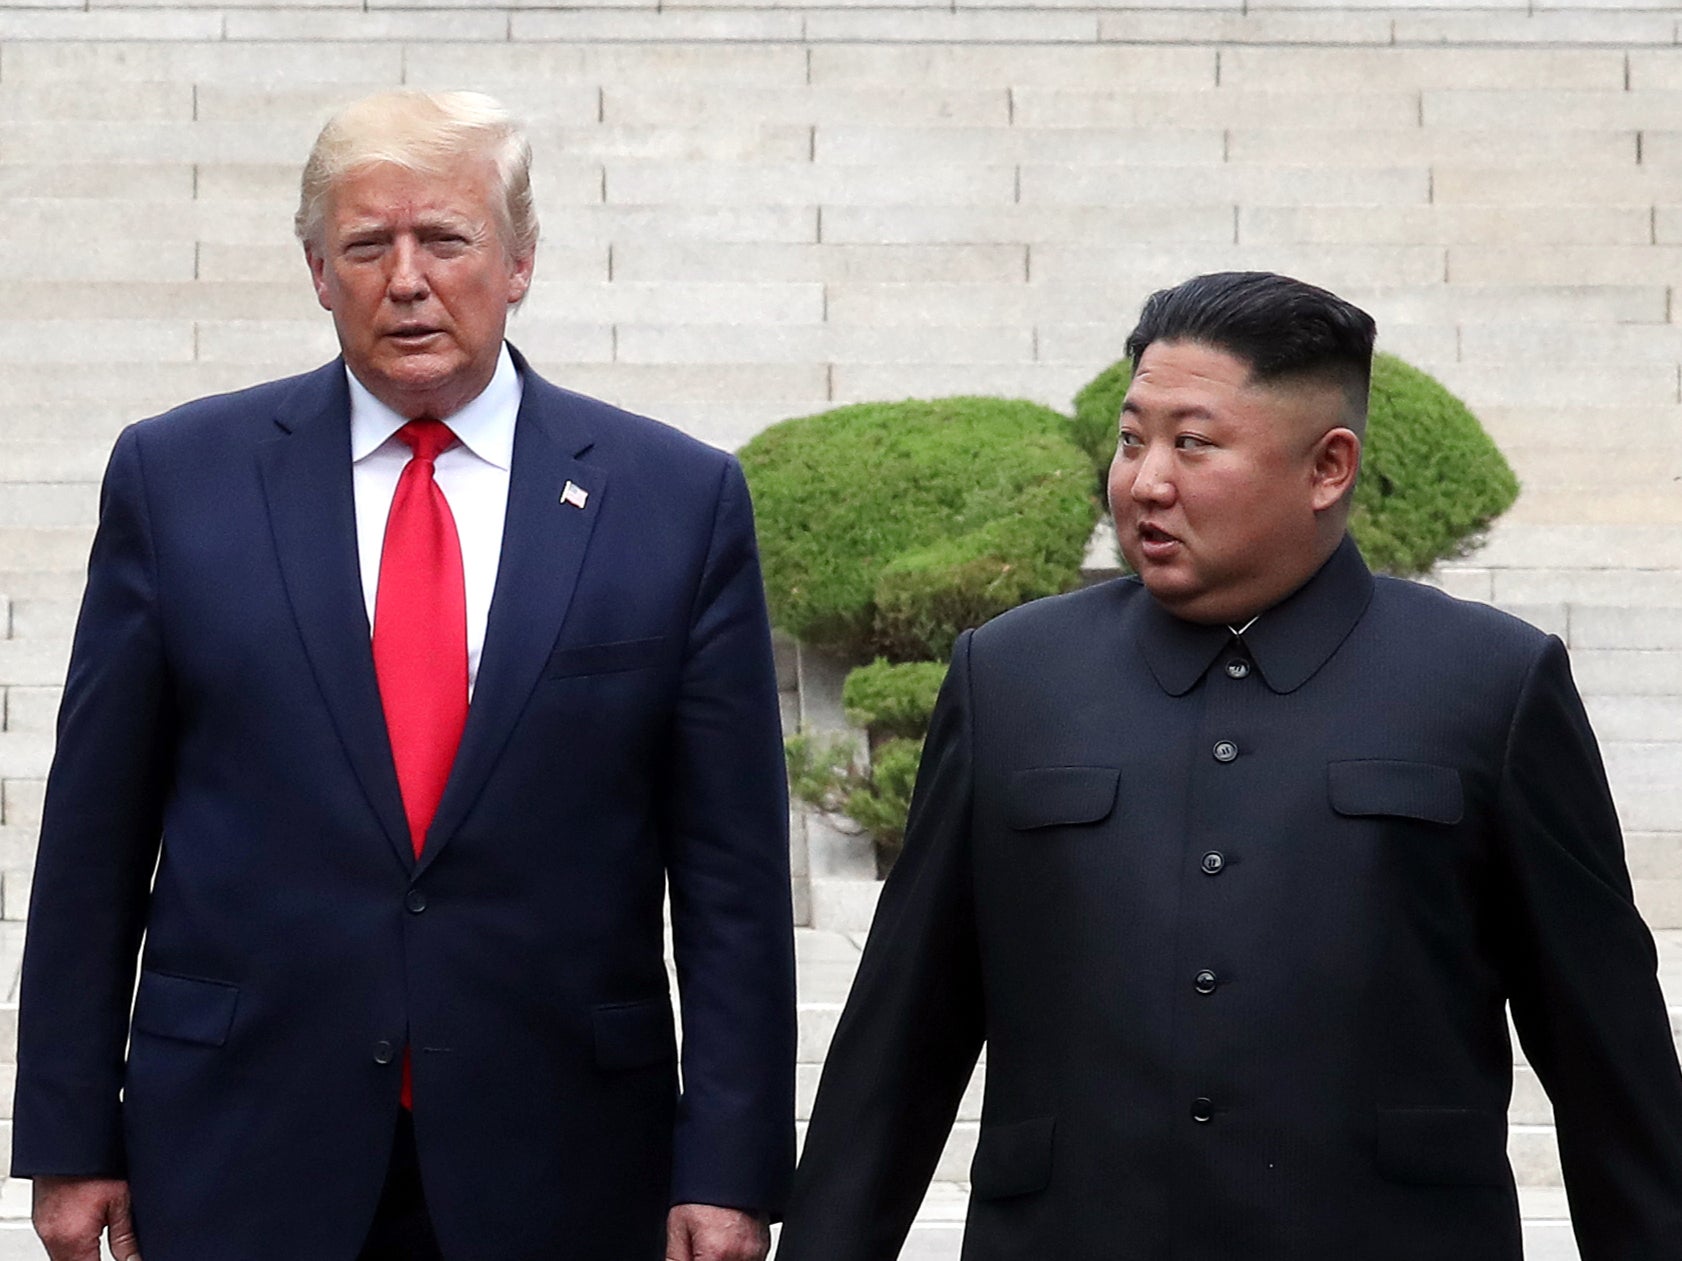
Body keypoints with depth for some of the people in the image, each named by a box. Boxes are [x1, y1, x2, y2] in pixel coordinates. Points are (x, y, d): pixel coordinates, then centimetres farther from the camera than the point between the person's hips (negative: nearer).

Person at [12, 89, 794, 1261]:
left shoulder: (680, 499, 1)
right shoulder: (177, 475, 3)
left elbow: (733, 869, 1)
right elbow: (94, 837, 4)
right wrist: (70, 1137, 2)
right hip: (241, 1163, 0)